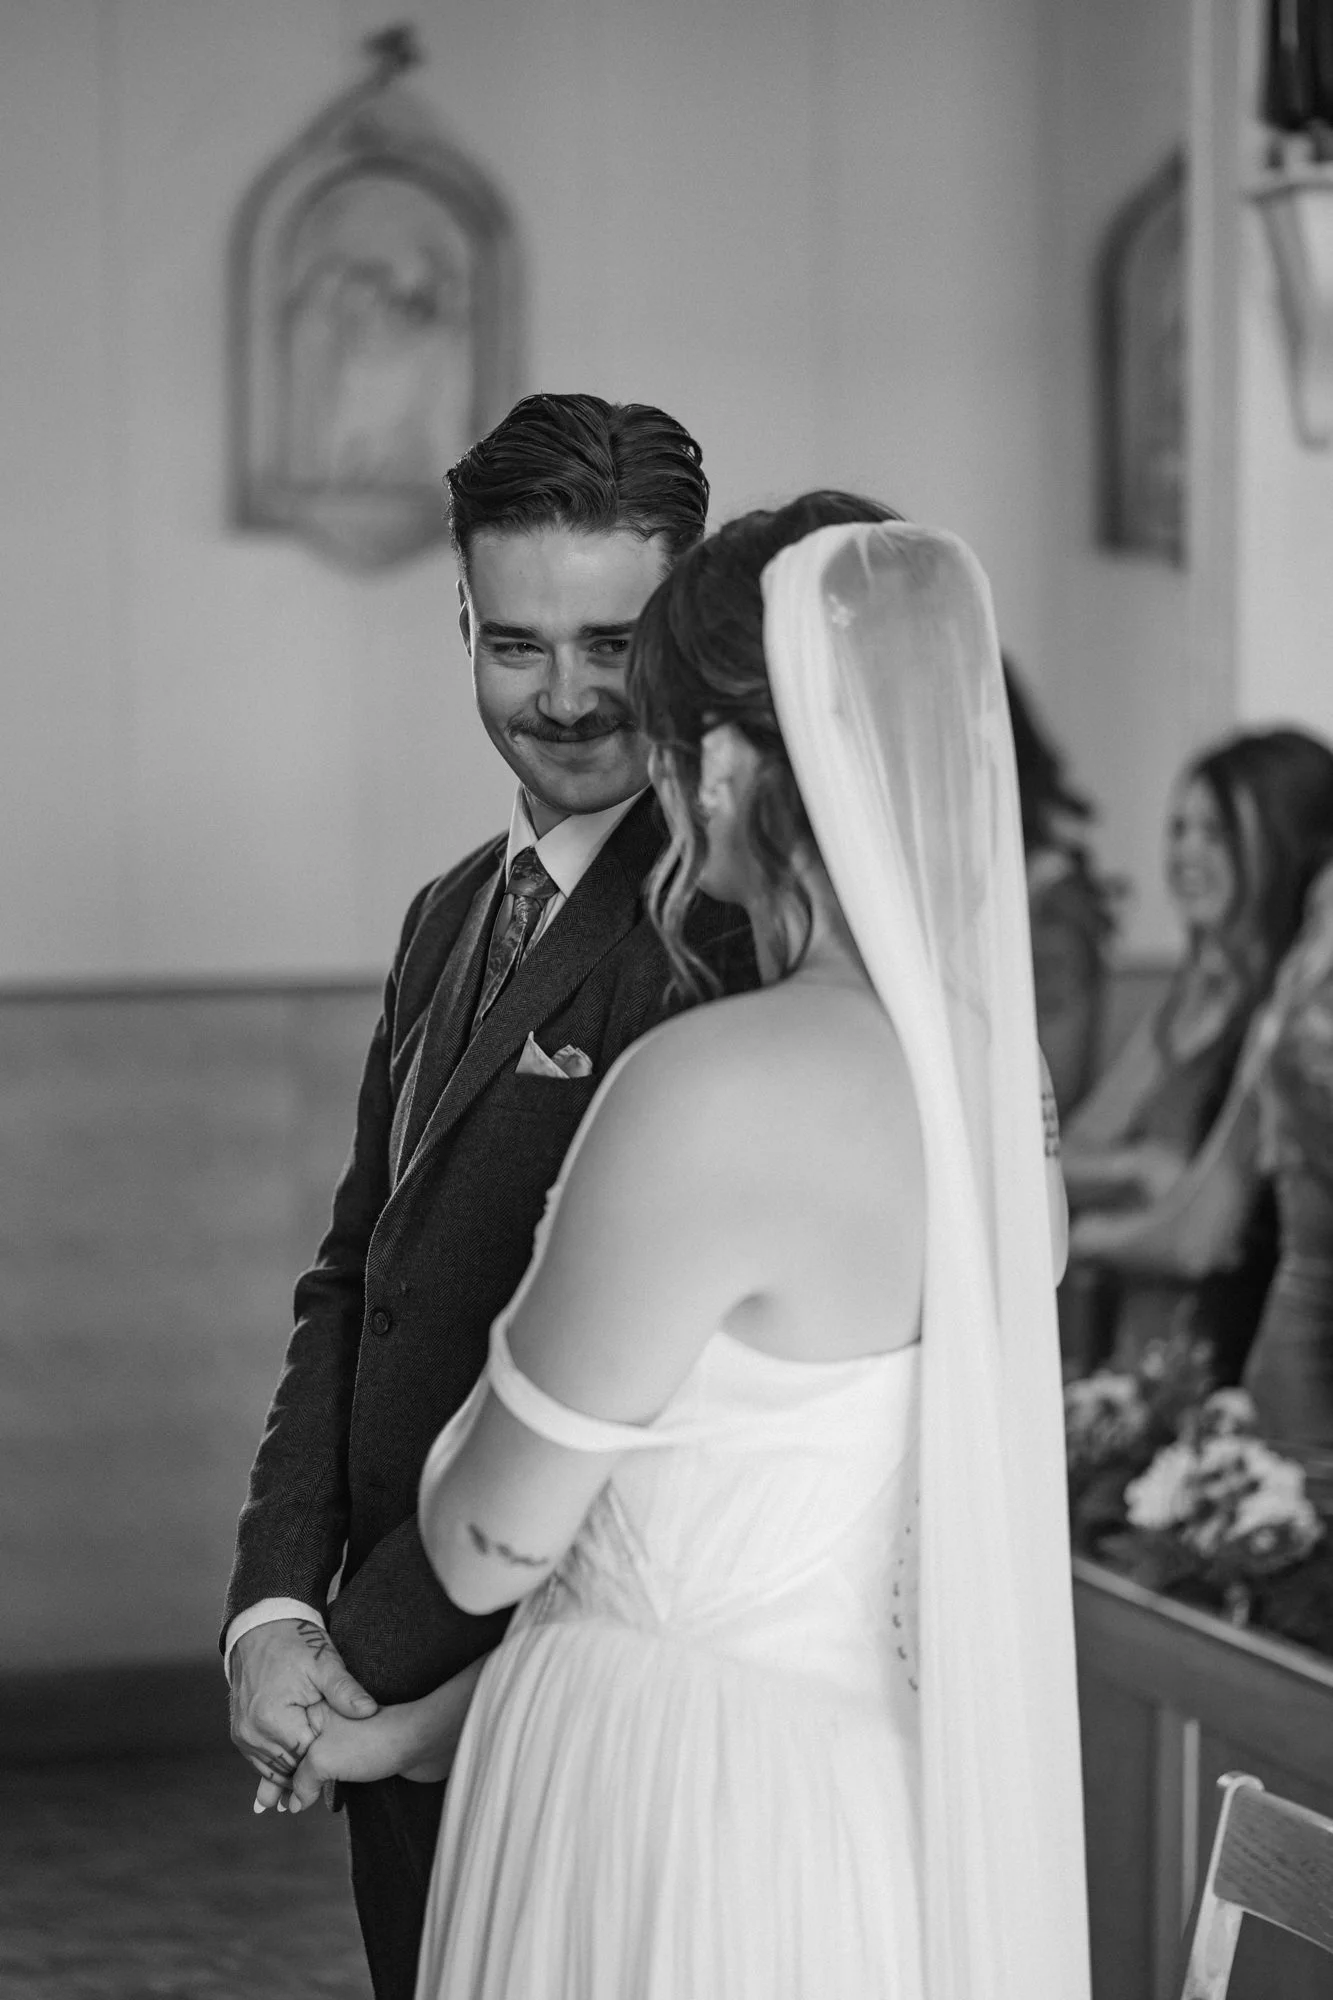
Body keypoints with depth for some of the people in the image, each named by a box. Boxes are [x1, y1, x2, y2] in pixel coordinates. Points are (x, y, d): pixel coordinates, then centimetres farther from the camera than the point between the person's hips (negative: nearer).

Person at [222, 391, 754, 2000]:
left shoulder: (731, 929, -17)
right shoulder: (452, 916, 12)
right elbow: (350, 1280, 12)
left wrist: (365, 1661, -16)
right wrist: (271, 1608, -2)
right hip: (397, 1697, 8)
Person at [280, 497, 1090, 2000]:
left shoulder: (717, 1092, -22)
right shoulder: (992, 1069, 0)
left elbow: (488, 1547, -11)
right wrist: (434, 1718, 17)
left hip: (676, 1829, -7)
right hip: (884, 1808, 7)